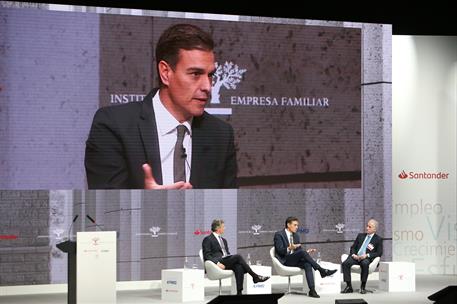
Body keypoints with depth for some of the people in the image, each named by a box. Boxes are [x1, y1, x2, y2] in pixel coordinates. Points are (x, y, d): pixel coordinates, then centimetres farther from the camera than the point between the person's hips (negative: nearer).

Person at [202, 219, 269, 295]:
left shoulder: (223, 240, 28)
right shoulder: (207, 240, 3)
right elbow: (207, 255, -7)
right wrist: (217, 263, -22)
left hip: (226, 261, 7)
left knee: (239, 267, -28)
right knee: (238, 257, -27)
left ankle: (239, 292, -36)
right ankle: (255, 276, -22)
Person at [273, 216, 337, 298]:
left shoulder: (296, 236, 18)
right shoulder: (279, 235, -3)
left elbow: (299, 250, 17)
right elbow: (280, 250, -14)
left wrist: (307, 252, -4)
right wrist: (289, 248, -33)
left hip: (294, 260, 6)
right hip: (284, 261, -6)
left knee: (307, 264, -28)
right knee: (302, 252, -31)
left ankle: (312, 290, -39)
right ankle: (322, 270, -29)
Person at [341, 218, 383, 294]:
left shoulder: (378, 239, 10)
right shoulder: (360, 236, 23)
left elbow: (379, 253, 0)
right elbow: (353, 247, 22)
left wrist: (367, 255, -14)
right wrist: (353, 254, -2)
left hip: (366, 258, -4)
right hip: (356, 257, 4)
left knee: (365, 264, -40)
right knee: (345, 263, -26)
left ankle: (363, 287, -27)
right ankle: (349, 286, -22)